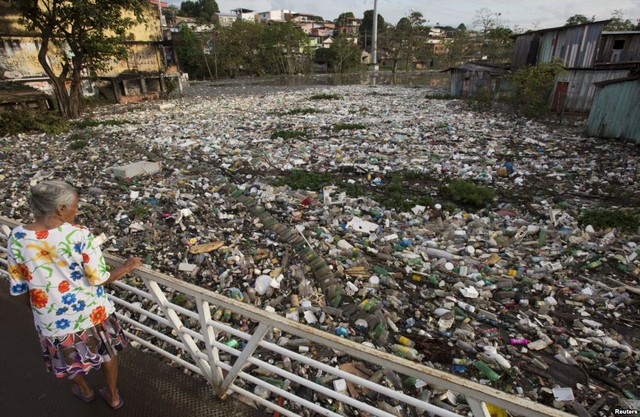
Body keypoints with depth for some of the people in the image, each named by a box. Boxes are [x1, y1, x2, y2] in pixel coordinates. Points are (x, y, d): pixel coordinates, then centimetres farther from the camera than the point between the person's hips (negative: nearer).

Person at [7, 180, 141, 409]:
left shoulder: (17, 237, -13)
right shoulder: (80, 235, -23)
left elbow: (18, 289, -3)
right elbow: (99, 279, -19)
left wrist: (38, 308, 14)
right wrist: (126, 267, -3)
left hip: (53, 319, 3)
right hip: (92, 311, -2)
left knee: (69, 356, 31)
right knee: (107, 351, 25)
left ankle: (85, 391, 58)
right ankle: (113, 396, 45)